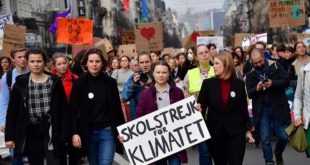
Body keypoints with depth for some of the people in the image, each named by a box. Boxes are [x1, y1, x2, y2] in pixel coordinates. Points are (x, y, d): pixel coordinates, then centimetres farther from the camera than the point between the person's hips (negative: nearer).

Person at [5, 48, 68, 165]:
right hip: (30, 132, 1)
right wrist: (9, 136, -4)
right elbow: (12, 110, 1)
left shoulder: (55, 82, 0)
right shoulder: (21, 83, 1)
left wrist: (63, 133, -5)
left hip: (50, 130, -1)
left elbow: (63, 108, 0)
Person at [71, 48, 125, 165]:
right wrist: (75, 132, -10)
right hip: (88, 133, 1)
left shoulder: (111, 82, 0)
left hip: (107, 131, 0)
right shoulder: (79, 83, -2)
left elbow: (117, 108, 5)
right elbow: (73, 110, -2)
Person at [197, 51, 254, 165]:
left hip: (235, 132, -1)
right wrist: (197, 108, -26)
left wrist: (248, 130, 7)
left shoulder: (239, 83, -1)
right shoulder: (208, 83, -2)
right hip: (215, 132, 1)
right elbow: (201, 104, -2)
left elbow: (243, 108, 5)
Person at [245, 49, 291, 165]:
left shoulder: (276, 66, -1)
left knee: (284, 136, 3)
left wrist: (272, 83, -23)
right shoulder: (250, 74, 3)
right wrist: (257, 89, -22)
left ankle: (278, 152, 34)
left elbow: (286, 81, -7)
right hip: (261, 110, 1)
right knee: (265, 139, 4)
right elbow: (249, 94, -1)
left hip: (279, 107, -1)